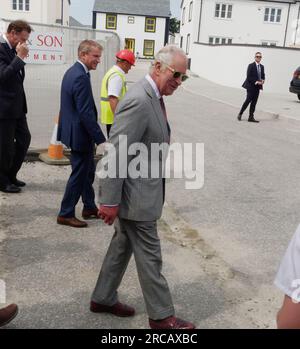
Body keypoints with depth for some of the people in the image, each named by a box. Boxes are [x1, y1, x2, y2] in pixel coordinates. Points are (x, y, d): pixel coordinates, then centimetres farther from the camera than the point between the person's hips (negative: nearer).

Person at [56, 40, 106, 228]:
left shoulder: (72, 72, 10)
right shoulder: (81, 77, -22)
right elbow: (86, 113, -25)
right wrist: (101, 140, -22)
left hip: (75, 131, 10)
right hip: (80, 134, -10)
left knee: (88, 171, 20)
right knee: (79, 174, 2)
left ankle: (89, 208, 32)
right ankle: (66, 214, 15)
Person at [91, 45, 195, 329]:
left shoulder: (152, 96, 8)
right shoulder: (139, 101, -24)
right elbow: (116, 153, -25)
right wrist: (110, 200, -22)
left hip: (141, 190, 10)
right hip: (135, 195, -10)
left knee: (122, 245, 21)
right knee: (149, 256, 5)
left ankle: (103, 298, 37)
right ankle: (161, 316, 23)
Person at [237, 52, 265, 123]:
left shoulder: (262, 67, 13)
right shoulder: (251, 66, -7)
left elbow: (263, 76, 18)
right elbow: (249, 77, -12)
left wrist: (263, 80, -4)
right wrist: (256, 82, -18)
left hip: (257, 87, 6)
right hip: (251, 86, -6)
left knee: (254, 102, 5)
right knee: (248, 100, -6)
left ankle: (251, 117, 9)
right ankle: (240, 114, 10)